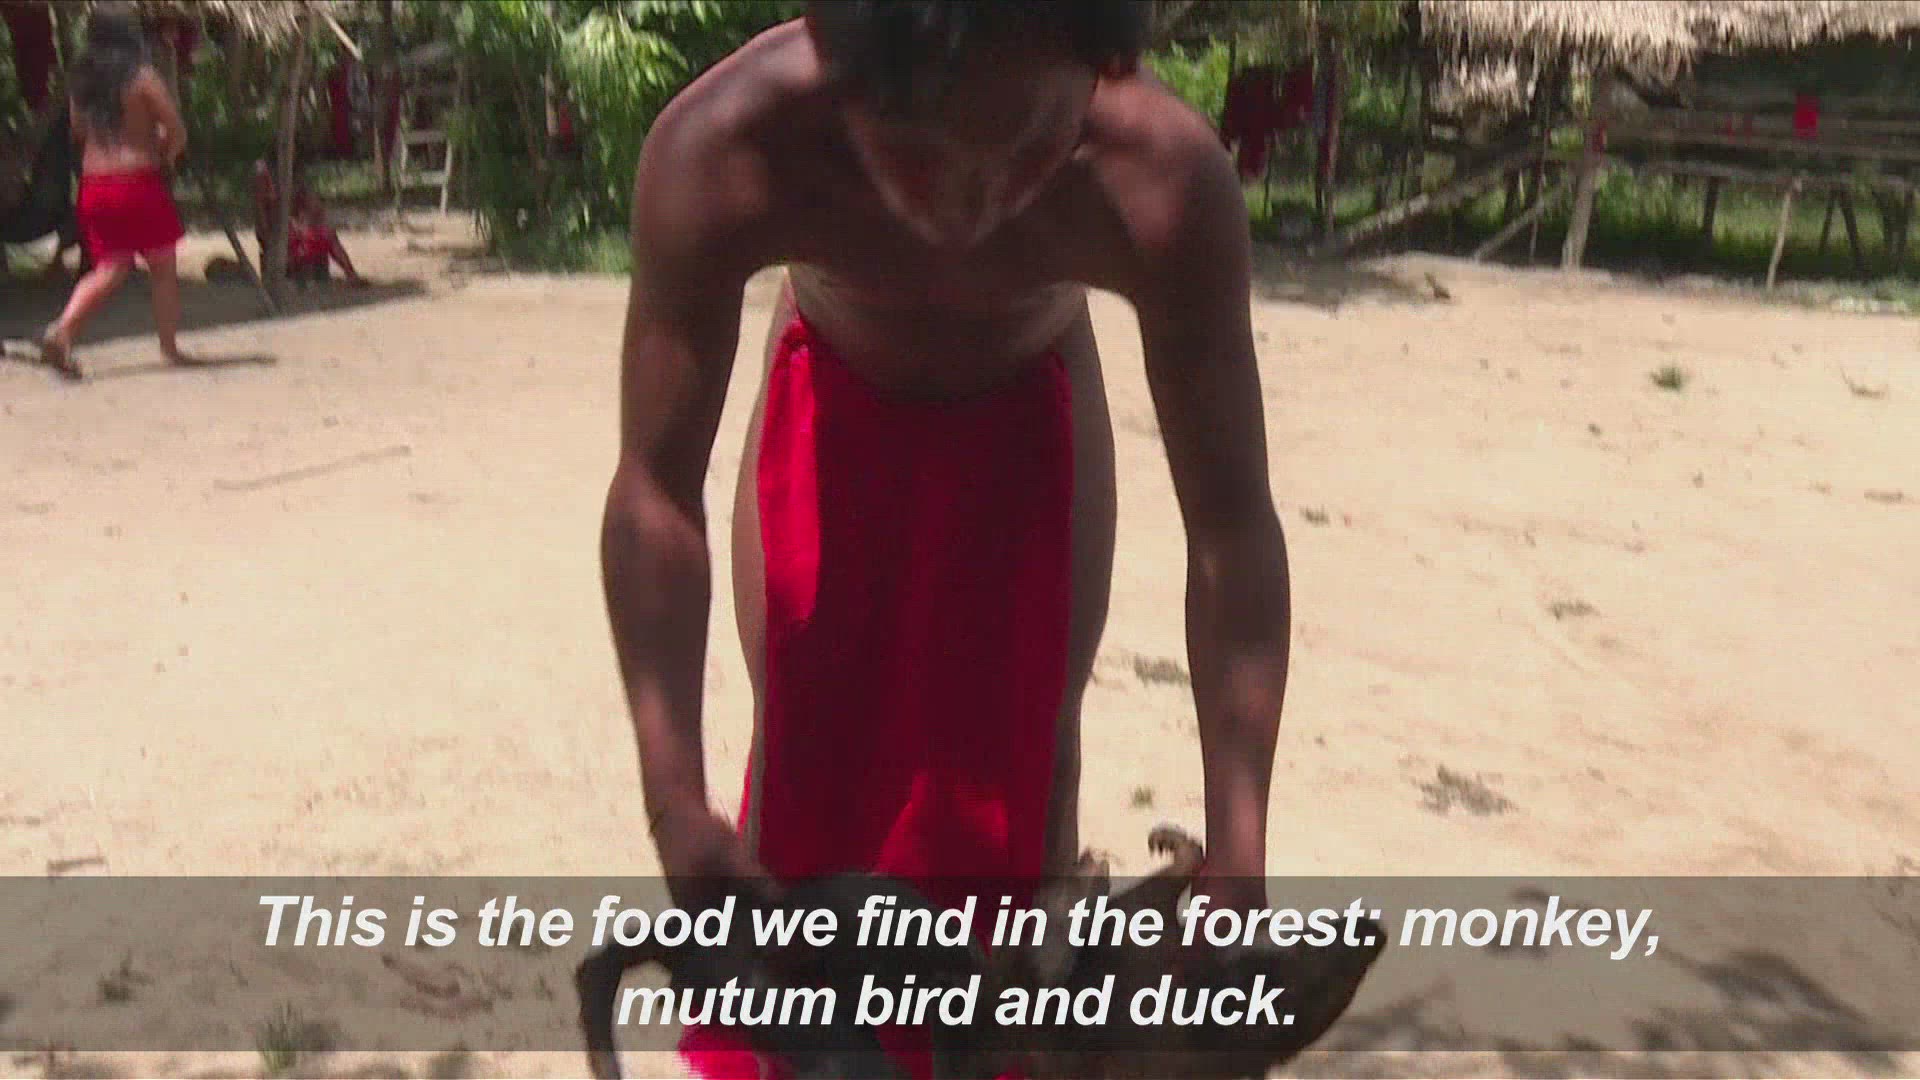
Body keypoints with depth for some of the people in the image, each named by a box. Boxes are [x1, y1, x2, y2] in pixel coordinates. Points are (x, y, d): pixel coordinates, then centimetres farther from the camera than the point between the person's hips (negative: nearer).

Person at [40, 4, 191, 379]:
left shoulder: (82, 79, 9)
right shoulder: (143, 77, -8)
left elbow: (79, 130, 20)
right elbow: (177, 132, -10)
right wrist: (165, 155, 10)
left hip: (93, 184, 5)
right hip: (139, 181, -5)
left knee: (110, 270, 12)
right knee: (163, 268, 9)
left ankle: (63, 330, -8)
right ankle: (170, 346, 13)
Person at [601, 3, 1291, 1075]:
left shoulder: (1166, 181, -40)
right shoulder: (722, 148, -40)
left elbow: (1232, 531, -33)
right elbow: (656, 494, -32)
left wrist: (1237, 873, -35)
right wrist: (676, 809, -37)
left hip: (1028, 415, 0)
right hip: (833, 404, 1)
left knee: (1028, 749, 1)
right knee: (803, 747, 4)